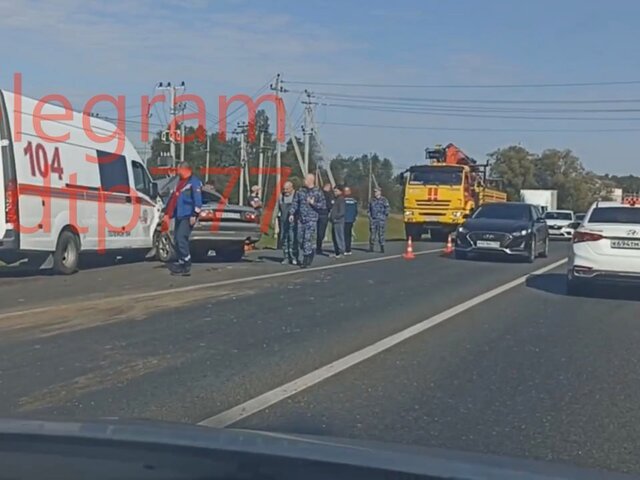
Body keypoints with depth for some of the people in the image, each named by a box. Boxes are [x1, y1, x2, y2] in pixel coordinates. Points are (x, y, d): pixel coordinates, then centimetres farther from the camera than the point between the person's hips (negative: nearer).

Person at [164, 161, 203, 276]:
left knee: (181, 238, -17)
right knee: (177, 240, 8)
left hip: (188, 216, -10)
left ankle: (186, 266, -14)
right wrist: (168, 214, 25)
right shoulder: (180, 182, 22)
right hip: (179, 216, 10)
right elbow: (173, 198, 26)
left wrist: (194, 215, -21)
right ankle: (181, 263, 14)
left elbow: (197, 200, -15)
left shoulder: (194, 182, -7)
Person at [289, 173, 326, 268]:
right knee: (300, 239, 4)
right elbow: (295, 202, 12)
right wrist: (291, 213, 2)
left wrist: (313, 203, -12)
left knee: (308, 239, -10)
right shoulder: (300, 191, 11)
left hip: (312, 219, -5)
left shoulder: (318, 192, 0)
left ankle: (306, 260, -4)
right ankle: (311, 251, 27)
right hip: (301, 219, 5)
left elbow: (323, 205, -1)